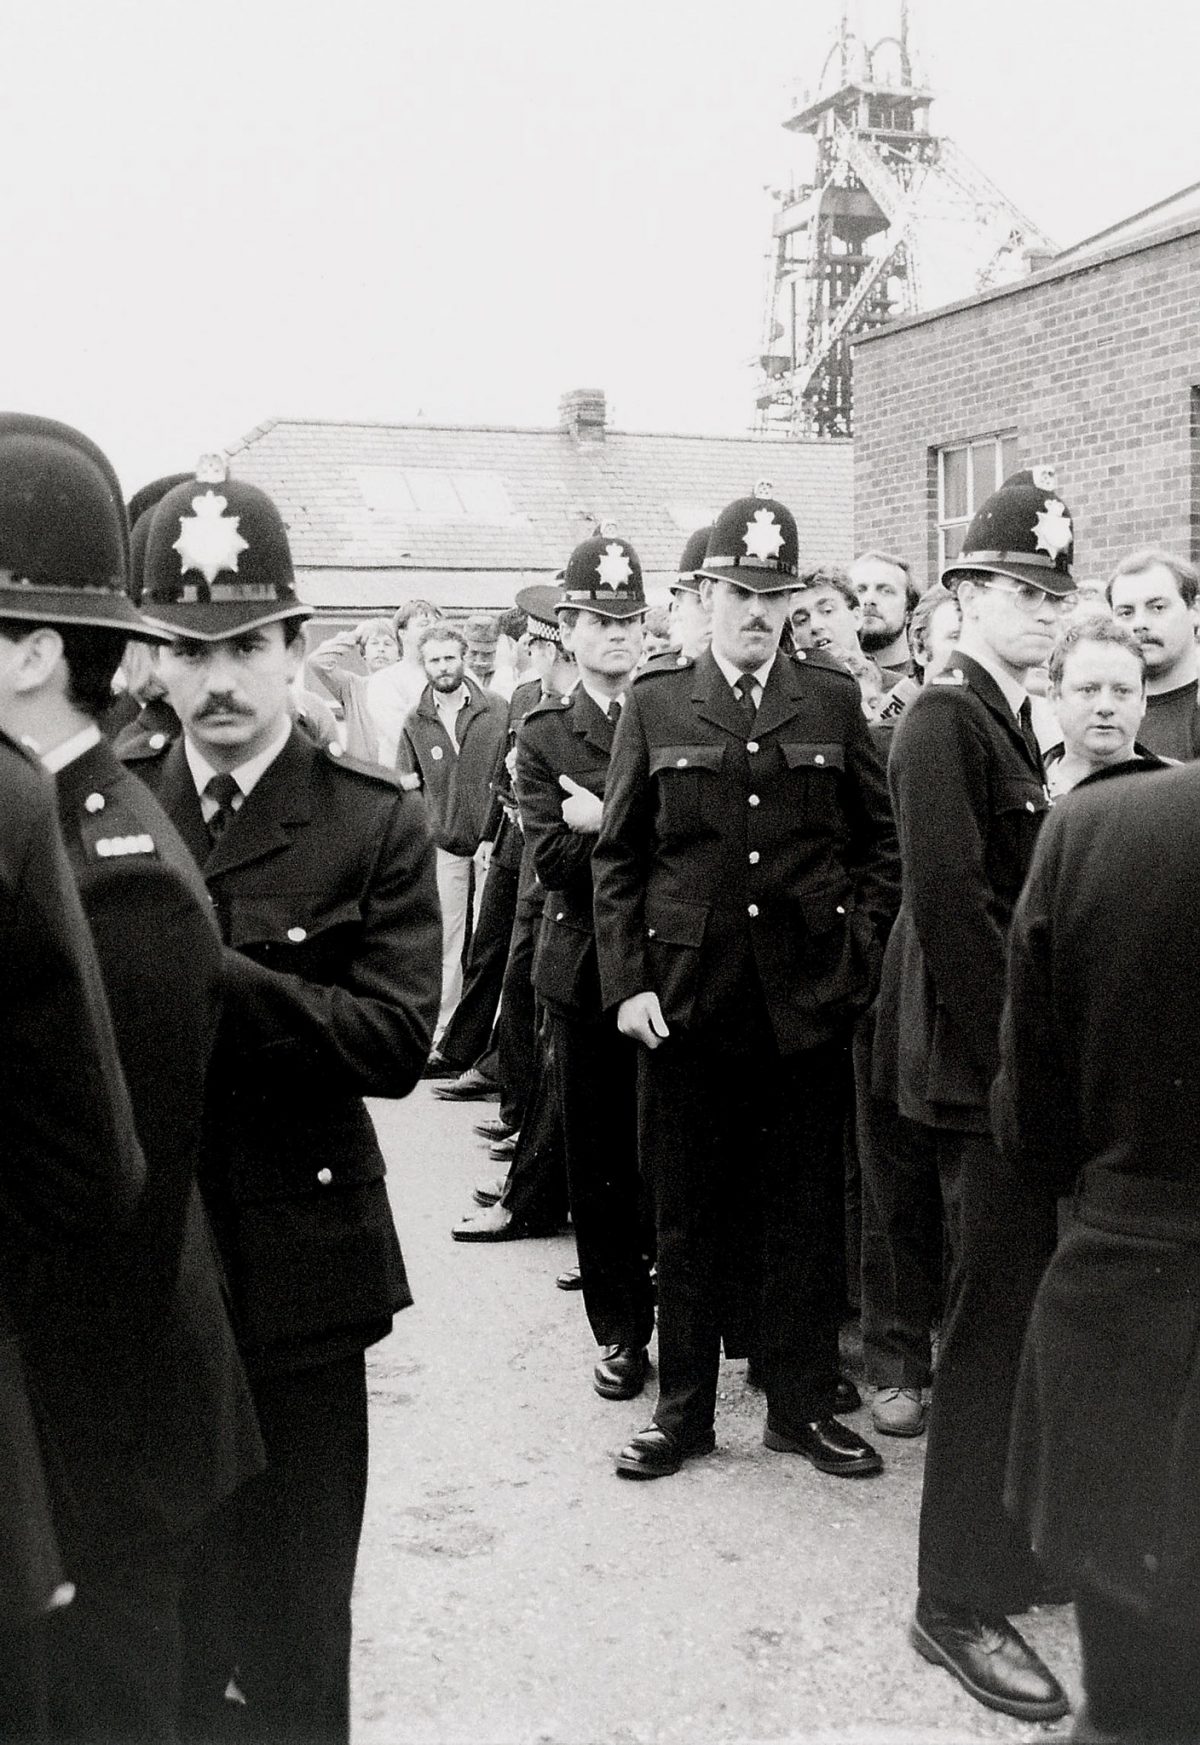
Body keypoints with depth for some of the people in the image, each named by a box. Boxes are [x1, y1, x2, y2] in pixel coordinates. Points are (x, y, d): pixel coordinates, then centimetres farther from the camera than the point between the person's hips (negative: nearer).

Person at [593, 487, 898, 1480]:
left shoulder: (833, 702, 6)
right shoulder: (655, 706, 4)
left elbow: (881, 840, 10)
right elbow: (618, 857, 4)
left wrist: (861, 948, -1)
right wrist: (627, 980, -4)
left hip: (807, 998, 1)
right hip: (684, 998, 0)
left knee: (805, 1206, 9)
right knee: (687, 1211, 8)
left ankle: (804, 1406, 23)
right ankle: (683, 1408, 23)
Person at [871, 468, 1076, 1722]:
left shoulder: (1011, 721, 13)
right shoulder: (943, 722, -13)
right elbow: (953, 911, -19)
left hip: (1025, 1062, 8)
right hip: (982, 1064, -8)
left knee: (1025, 1316, 16)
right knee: (1000, 1321, -1)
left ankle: (1021, 1538, 32)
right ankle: (963, 1600, 12)